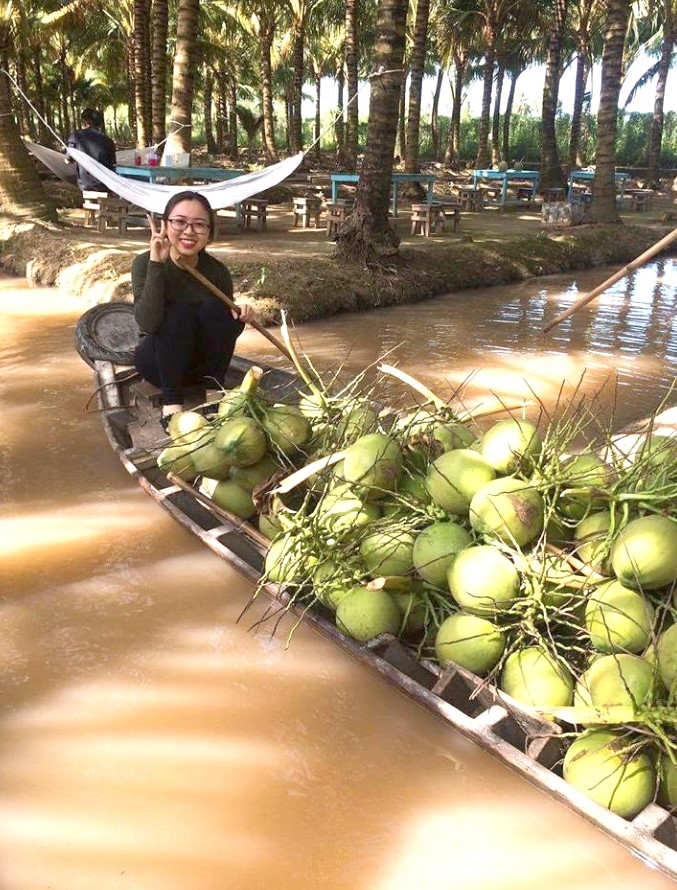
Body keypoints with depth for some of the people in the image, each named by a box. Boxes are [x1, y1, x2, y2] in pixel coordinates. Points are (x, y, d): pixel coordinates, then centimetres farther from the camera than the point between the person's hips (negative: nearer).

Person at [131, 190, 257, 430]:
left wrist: (240, 313, -21)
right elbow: (147, 323, -31)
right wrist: (156, 264, -35)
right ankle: (171, 401, -25)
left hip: (202, 362, 3)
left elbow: (222, 324, 2)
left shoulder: (217, 271, -10)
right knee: (178, 313, -29)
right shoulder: (145, 263, -17)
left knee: (214, 308, -23)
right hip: (158, 361, -2)